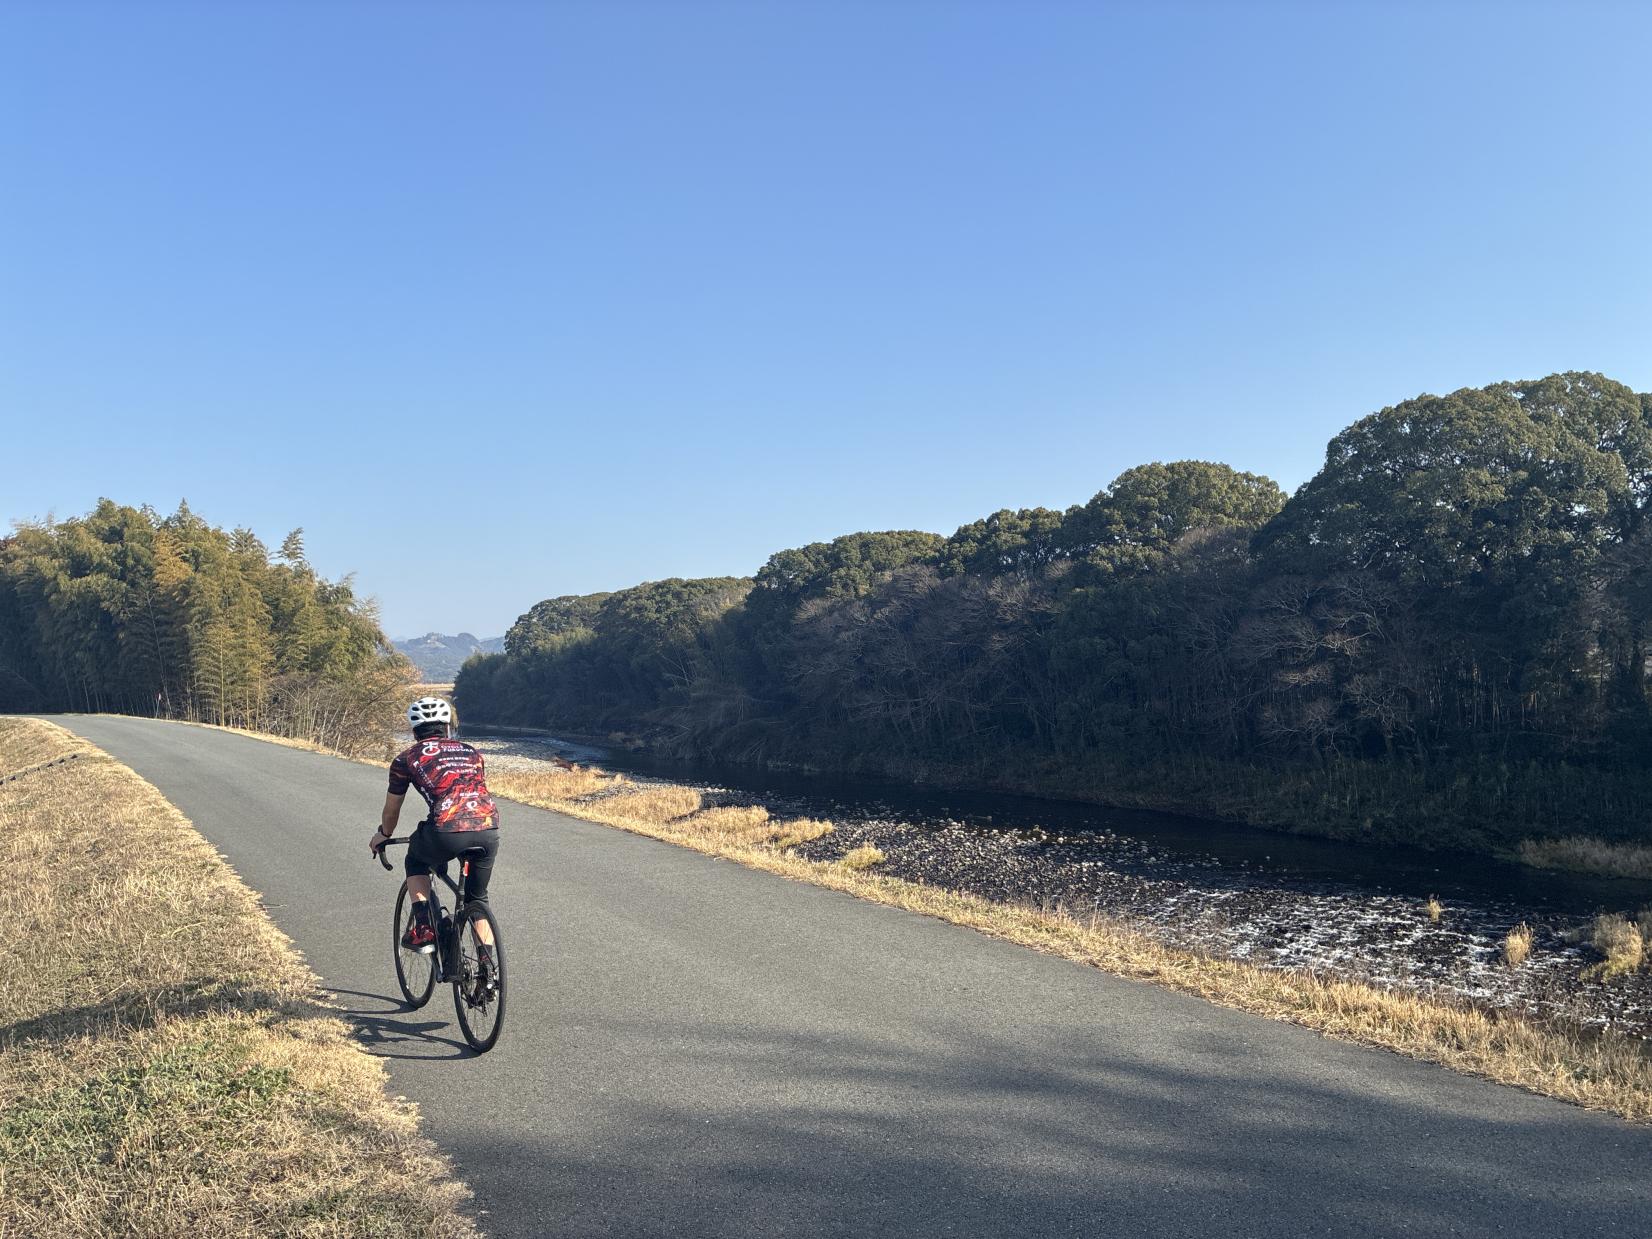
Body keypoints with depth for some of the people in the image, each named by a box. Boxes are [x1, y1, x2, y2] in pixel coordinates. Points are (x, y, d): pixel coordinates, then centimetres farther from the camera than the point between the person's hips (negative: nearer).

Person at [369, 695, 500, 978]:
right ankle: (488, 969, 20)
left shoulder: (406, 758, 18)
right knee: (478, 899, 25)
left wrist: (383, 836, 51)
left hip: (447, 832, -3)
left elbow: (391, 810, 29)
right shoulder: (471, 752, 28)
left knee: (415, 861, 32)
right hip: (488, 831, 3)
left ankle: (423, 930, 20)